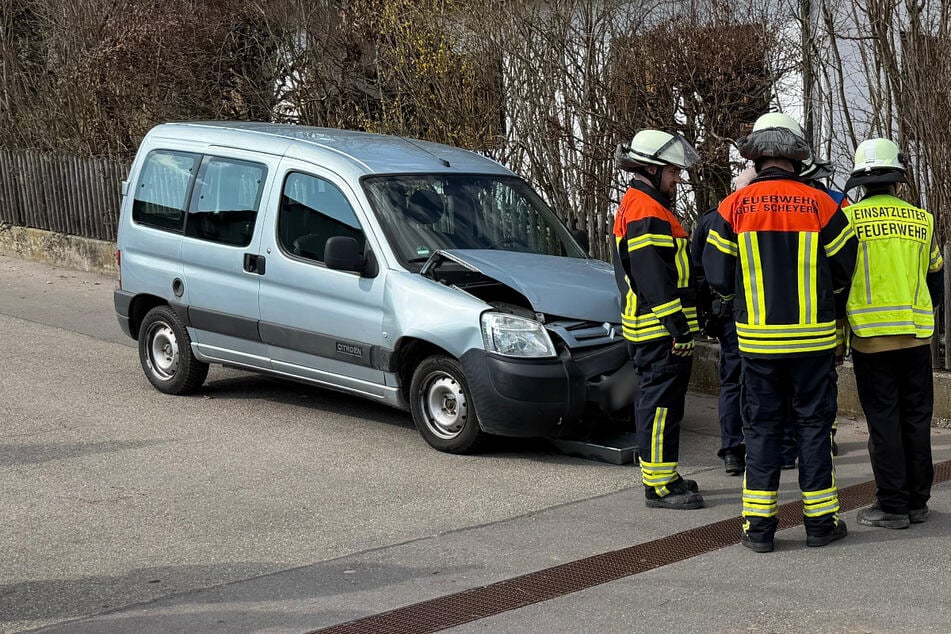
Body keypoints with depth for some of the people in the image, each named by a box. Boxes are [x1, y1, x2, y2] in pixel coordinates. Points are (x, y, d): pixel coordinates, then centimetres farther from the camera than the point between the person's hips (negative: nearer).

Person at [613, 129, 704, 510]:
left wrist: (681, 325, 27)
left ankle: (660, 475, 24)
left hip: (650, 330, 11)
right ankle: (660, 485, -5)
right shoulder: (647, 212, -16)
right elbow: (654, 280, -22)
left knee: (657, 400, 16)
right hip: (660, 331, -11)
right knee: (661, 403, -8)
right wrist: (680, 328, -21)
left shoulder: (634, 205, 20)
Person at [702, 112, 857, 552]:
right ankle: (820, 519, 13)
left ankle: (759, 524, 6)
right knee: (813, 423, 8)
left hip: (756, 337, 1)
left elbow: (718, 277, -1)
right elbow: (844, 271, 3)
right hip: (812, 337, -1)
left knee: (761, 426, 7)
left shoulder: (733, 207, -3)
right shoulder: (820, 205, -4)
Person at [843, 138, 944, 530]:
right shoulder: (922, 220, 6)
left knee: (884, 421, 1)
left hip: (871, 336, -3)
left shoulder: (848, 218, -5)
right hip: (917, 335, 3)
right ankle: (917, 501, 17)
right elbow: (936, 280, 15)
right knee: (916, 419, 11)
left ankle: (892, 507, 3)